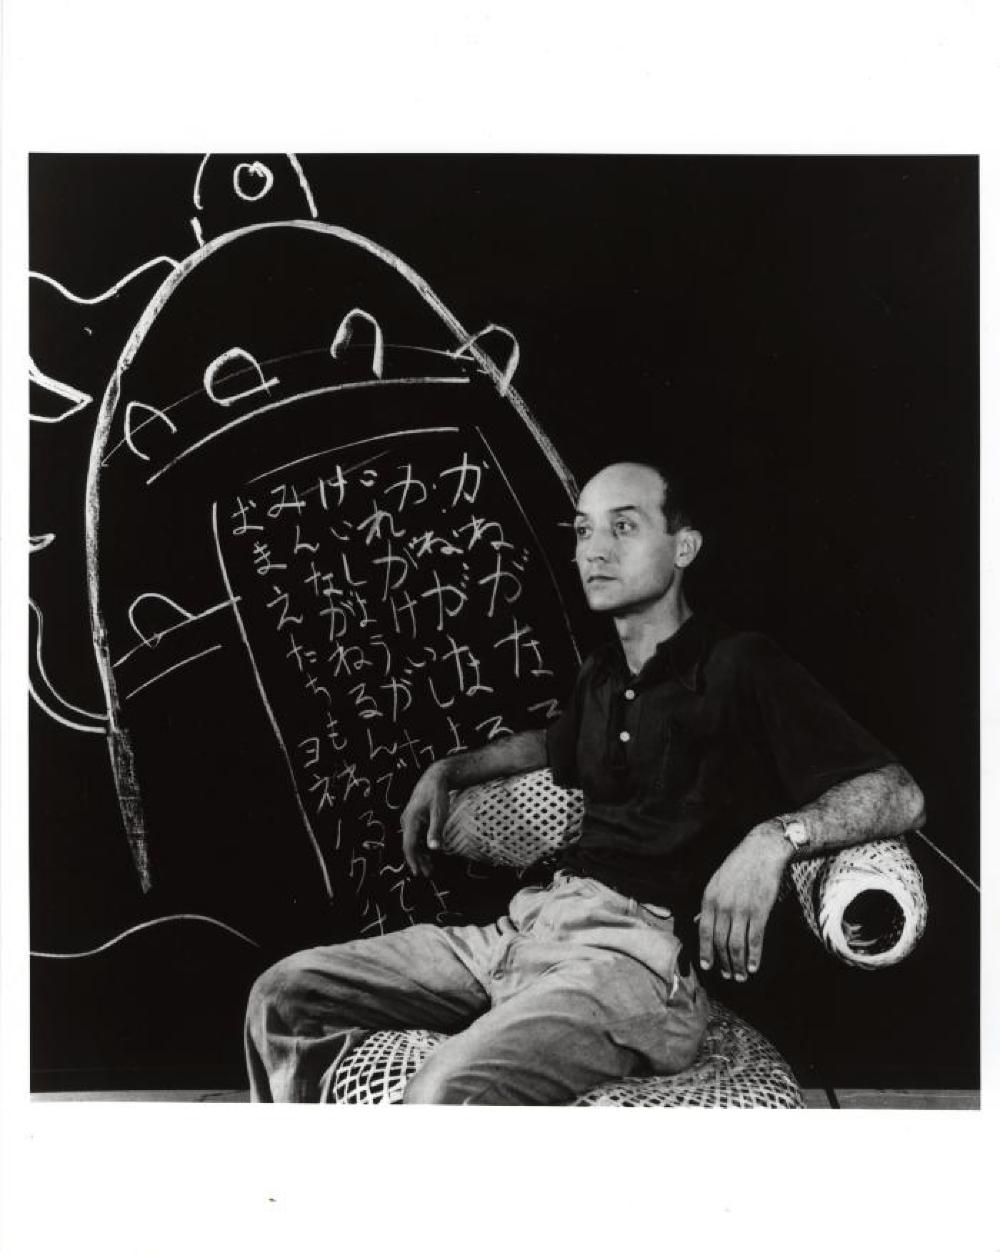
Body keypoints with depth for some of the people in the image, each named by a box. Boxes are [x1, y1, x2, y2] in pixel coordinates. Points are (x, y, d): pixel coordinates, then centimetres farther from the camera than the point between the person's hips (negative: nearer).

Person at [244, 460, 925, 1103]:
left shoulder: (740, 667, -1)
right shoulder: (602, 676, 20)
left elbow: (900, 793, -8)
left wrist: (773, 836, -25)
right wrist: (449, 770, 33)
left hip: (641, 946, -7)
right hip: (529, 921, 8)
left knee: (448, 1095, -35)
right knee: (285, 994, -3)